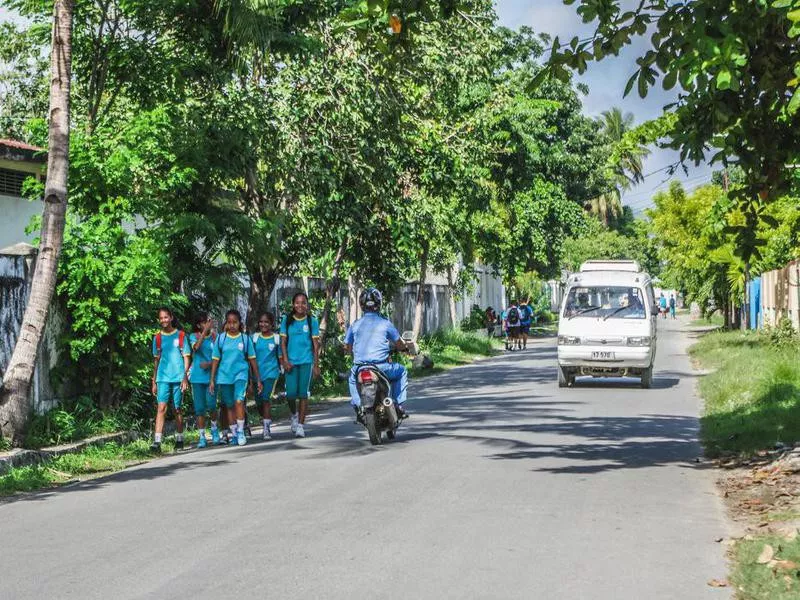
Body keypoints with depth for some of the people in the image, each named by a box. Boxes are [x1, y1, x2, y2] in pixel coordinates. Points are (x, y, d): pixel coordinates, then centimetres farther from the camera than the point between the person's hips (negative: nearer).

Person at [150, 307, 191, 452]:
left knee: (177, 409, 6)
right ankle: (157, 441, -18)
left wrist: (185, 377, -6)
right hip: (163, 378, 1)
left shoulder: (181, 336, 3)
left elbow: (186, 357, 3)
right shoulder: (157, 338, 9)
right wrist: (154, 381, 12)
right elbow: (156, 360, 14)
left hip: (178, 378, -1)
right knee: (161, 407, -11)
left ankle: (179, 440, 19)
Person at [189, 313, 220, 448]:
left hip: (211, 375, -1)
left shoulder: (215, 337, 3)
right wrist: (205, 331, -23)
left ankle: (214, 429, 13)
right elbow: (196, 347, -19)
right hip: (197, 376, 1)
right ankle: (202, 437, 8)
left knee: (210, 404, -12)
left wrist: (209, 364, -14)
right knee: (199, 408, 1)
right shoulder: (194, 336, 3)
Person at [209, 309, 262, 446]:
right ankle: (234, 434, 19)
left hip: (240, 373, -2)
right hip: (224, 376, 2)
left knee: (239, 401, -20)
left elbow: (252, 359, 5)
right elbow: (215, 360, 4)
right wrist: (212, 380, 2)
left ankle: (241, 432, -13)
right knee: (229, 406, 9)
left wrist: (258, 380, 6)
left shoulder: (245, 338, 0)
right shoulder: (221, 338, 2)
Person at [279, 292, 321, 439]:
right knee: (291, 393, -5)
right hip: (291, 362, 1)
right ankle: (294, 415, 25)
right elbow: (283, 342, 6)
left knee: (303, 393, -2)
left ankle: (301, 424, 4)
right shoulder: (287, 320, 5)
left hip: (306, 362, -1)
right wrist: (285, 361, -5)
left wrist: (316, 365, 1)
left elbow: (315, 344, 4)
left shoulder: (312, 321, 3)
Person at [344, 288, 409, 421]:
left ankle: (357, 405, 16)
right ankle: (398, 405, 16)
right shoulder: (385, 323, -1)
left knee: (352, 378, 36)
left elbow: (347, 348, 12)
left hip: (359, 368, 2)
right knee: (402, 371, 26)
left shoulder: (355, 325, 5)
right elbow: (401, 344, 6)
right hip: (381, 367, -2)